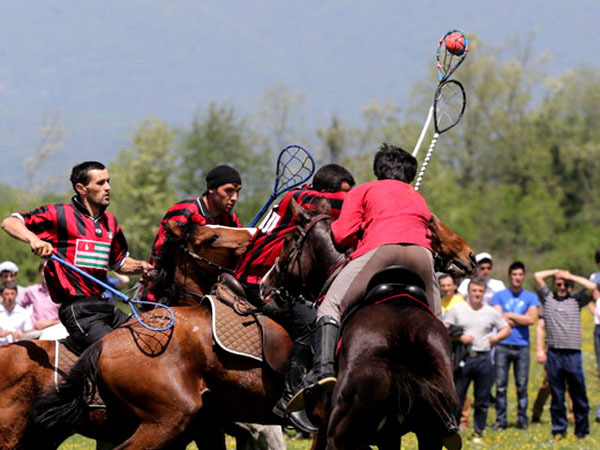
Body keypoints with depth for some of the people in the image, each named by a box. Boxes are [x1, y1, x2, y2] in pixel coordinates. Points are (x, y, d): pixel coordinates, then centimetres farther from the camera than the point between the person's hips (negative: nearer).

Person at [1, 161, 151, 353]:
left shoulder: (110, 222, 16)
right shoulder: (60, 214, -4)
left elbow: (120, 263, 29)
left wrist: (140, 266, 7)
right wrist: (34, 239, -27)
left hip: (105, 306, 8)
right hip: (79, 311, -8)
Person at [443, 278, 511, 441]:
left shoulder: (491, 313, 10)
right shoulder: (457, 310, 6)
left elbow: (506, 329, 17)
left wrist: (494, 338, -1)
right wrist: (459, 337, -12)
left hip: (484, 359, 1)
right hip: (463, 358, -1)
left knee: (482, 400, 5)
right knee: (457, 396, -2)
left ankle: (478, 432, 14)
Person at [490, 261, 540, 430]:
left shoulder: (531, 297, 10)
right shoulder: (499, 296, 8)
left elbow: (532, 319, -4)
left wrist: (509, 315, -2)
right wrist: (521, 319, -5)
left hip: (522, 346, 0)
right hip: (503, 345, 0)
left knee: (522, 385, -1)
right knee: (501, 384, -3)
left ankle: (522, 419, 6)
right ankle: (500, 419, 3)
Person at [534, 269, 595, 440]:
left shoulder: (576, 300, 12)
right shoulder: (548, 298, 14)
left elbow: (591, 287, -1)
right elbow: (537, 276, 7)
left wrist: (570, 276, 5)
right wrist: (556, 271, 15)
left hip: (573, 353, -1)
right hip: (553, 353, 1)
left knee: (579, 395, 2)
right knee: (556, 395, 4)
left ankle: (582, 430, 10)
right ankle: (559, 429, 11)